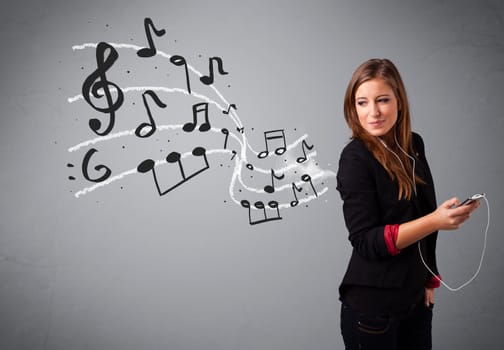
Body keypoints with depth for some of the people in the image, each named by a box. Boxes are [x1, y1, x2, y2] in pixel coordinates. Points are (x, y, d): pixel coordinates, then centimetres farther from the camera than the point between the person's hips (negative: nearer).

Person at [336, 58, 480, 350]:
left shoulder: (413, 145, 2)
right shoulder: (355, 157, -16)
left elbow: (422, 214, 11)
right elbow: (366, 241, -20)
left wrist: (430, 279, 8)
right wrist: (435, 221, -30)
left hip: (416, 296, 6)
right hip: (372, 305, -6)